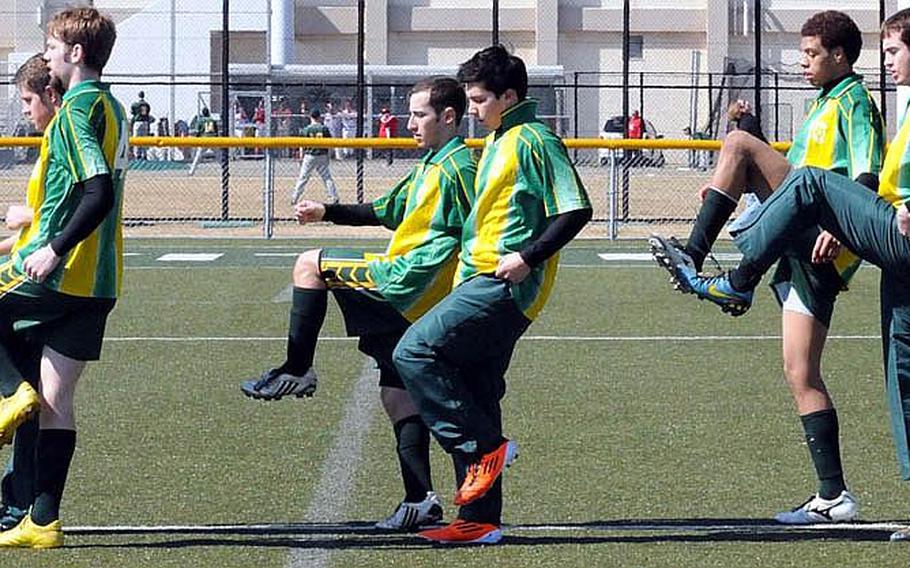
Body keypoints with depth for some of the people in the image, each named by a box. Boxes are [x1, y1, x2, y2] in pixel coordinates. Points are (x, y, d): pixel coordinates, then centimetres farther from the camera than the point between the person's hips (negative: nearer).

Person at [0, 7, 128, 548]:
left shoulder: (76, 109, -12)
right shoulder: (113, 108, 15)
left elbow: (99, 193, -23)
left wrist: (54, 249, -22)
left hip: (57, 271, -8)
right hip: (99, 280, 8)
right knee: (57, 395, 8)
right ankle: (44, 522, 6)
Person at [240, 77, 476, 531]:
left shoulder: (456, 168, -12)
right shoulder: (433, 166, 20)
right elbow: (389, 210, 30)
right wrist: (328, 213, 25)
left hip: (404, 285, -10)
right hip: (409, 301, 10)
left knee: (311, 265, -1)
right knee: (398, 391, 9)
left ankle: (296, 370, 1)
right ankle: (421, 500, 6)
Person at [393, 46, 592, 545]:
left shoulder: (533, 141, -10)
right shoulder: (497, 141, 20)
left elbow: (575, 209, -17)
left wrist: (529, 257, -21)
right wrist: (467, 262, 23)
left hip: (504, 286, -10)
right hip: (482, 283, 10)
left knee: (414, 352, -17)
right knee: (474, 404, 8)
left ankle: (487, 448, -13)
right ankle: (479, 521, 11)